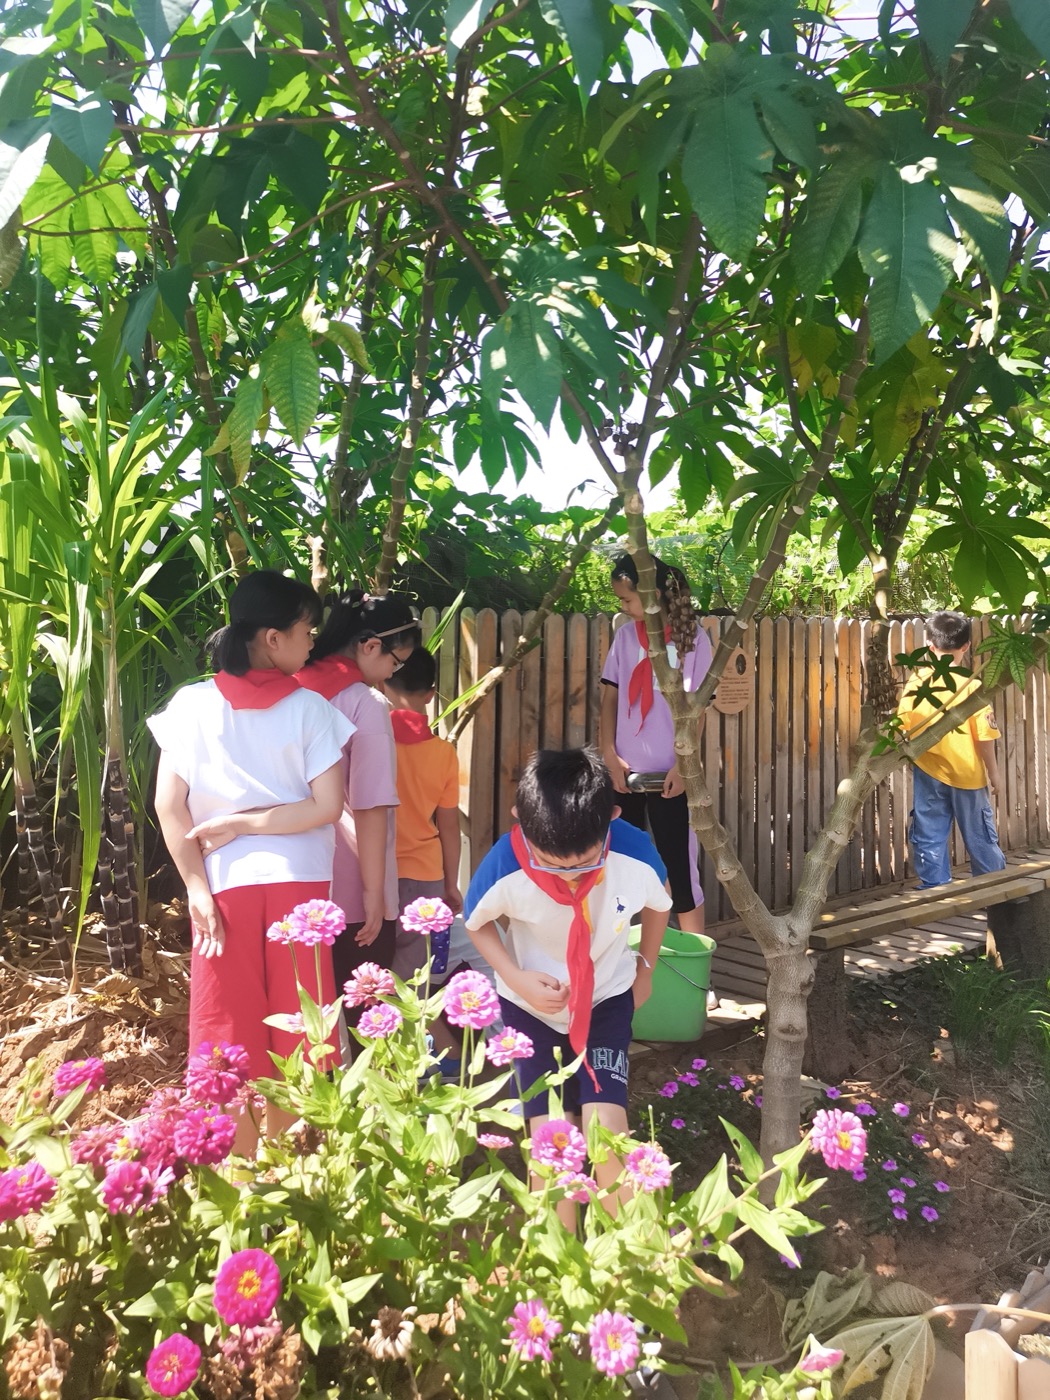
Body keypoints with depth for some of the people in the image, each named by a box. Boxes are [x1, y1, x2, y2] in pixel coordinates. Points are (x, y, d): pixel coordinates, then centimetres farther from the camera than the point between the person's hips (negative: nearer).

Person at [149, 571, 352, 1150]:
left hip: (224, 884, 1)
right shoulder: (309, 708, -6)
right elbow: (326, 806, -11)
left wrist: (197, 889, -4)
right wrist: (247, 823, -5)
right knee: (294, 1031, 13)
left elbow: (169, 807, -5)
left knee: (227, 1029, 12)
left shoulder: (191, 705, -2)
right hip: (298, 882, -1)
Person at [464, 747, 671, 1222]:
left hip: (607, 997, 1)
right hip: (531, 1003, 0)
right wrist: (517, 980, -20)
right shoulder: (504, 868, -31)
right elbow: (476, 921, -8)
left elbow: (659, 904, -2)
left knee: (606, 1125, -12)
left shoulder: (637, 857, -27)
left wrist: (644, 968, 7)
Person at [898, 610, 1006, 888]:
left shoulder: (915, 683, -6)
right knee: (980, 837, 14)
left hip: (927, 774, 1)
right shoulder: (971, 685, -12)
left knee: (929, 839, 9)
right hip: (966, 774, -1)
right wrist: (993, 772, 2)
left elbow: (902, 729, -1)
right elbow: (984, 735, -10)